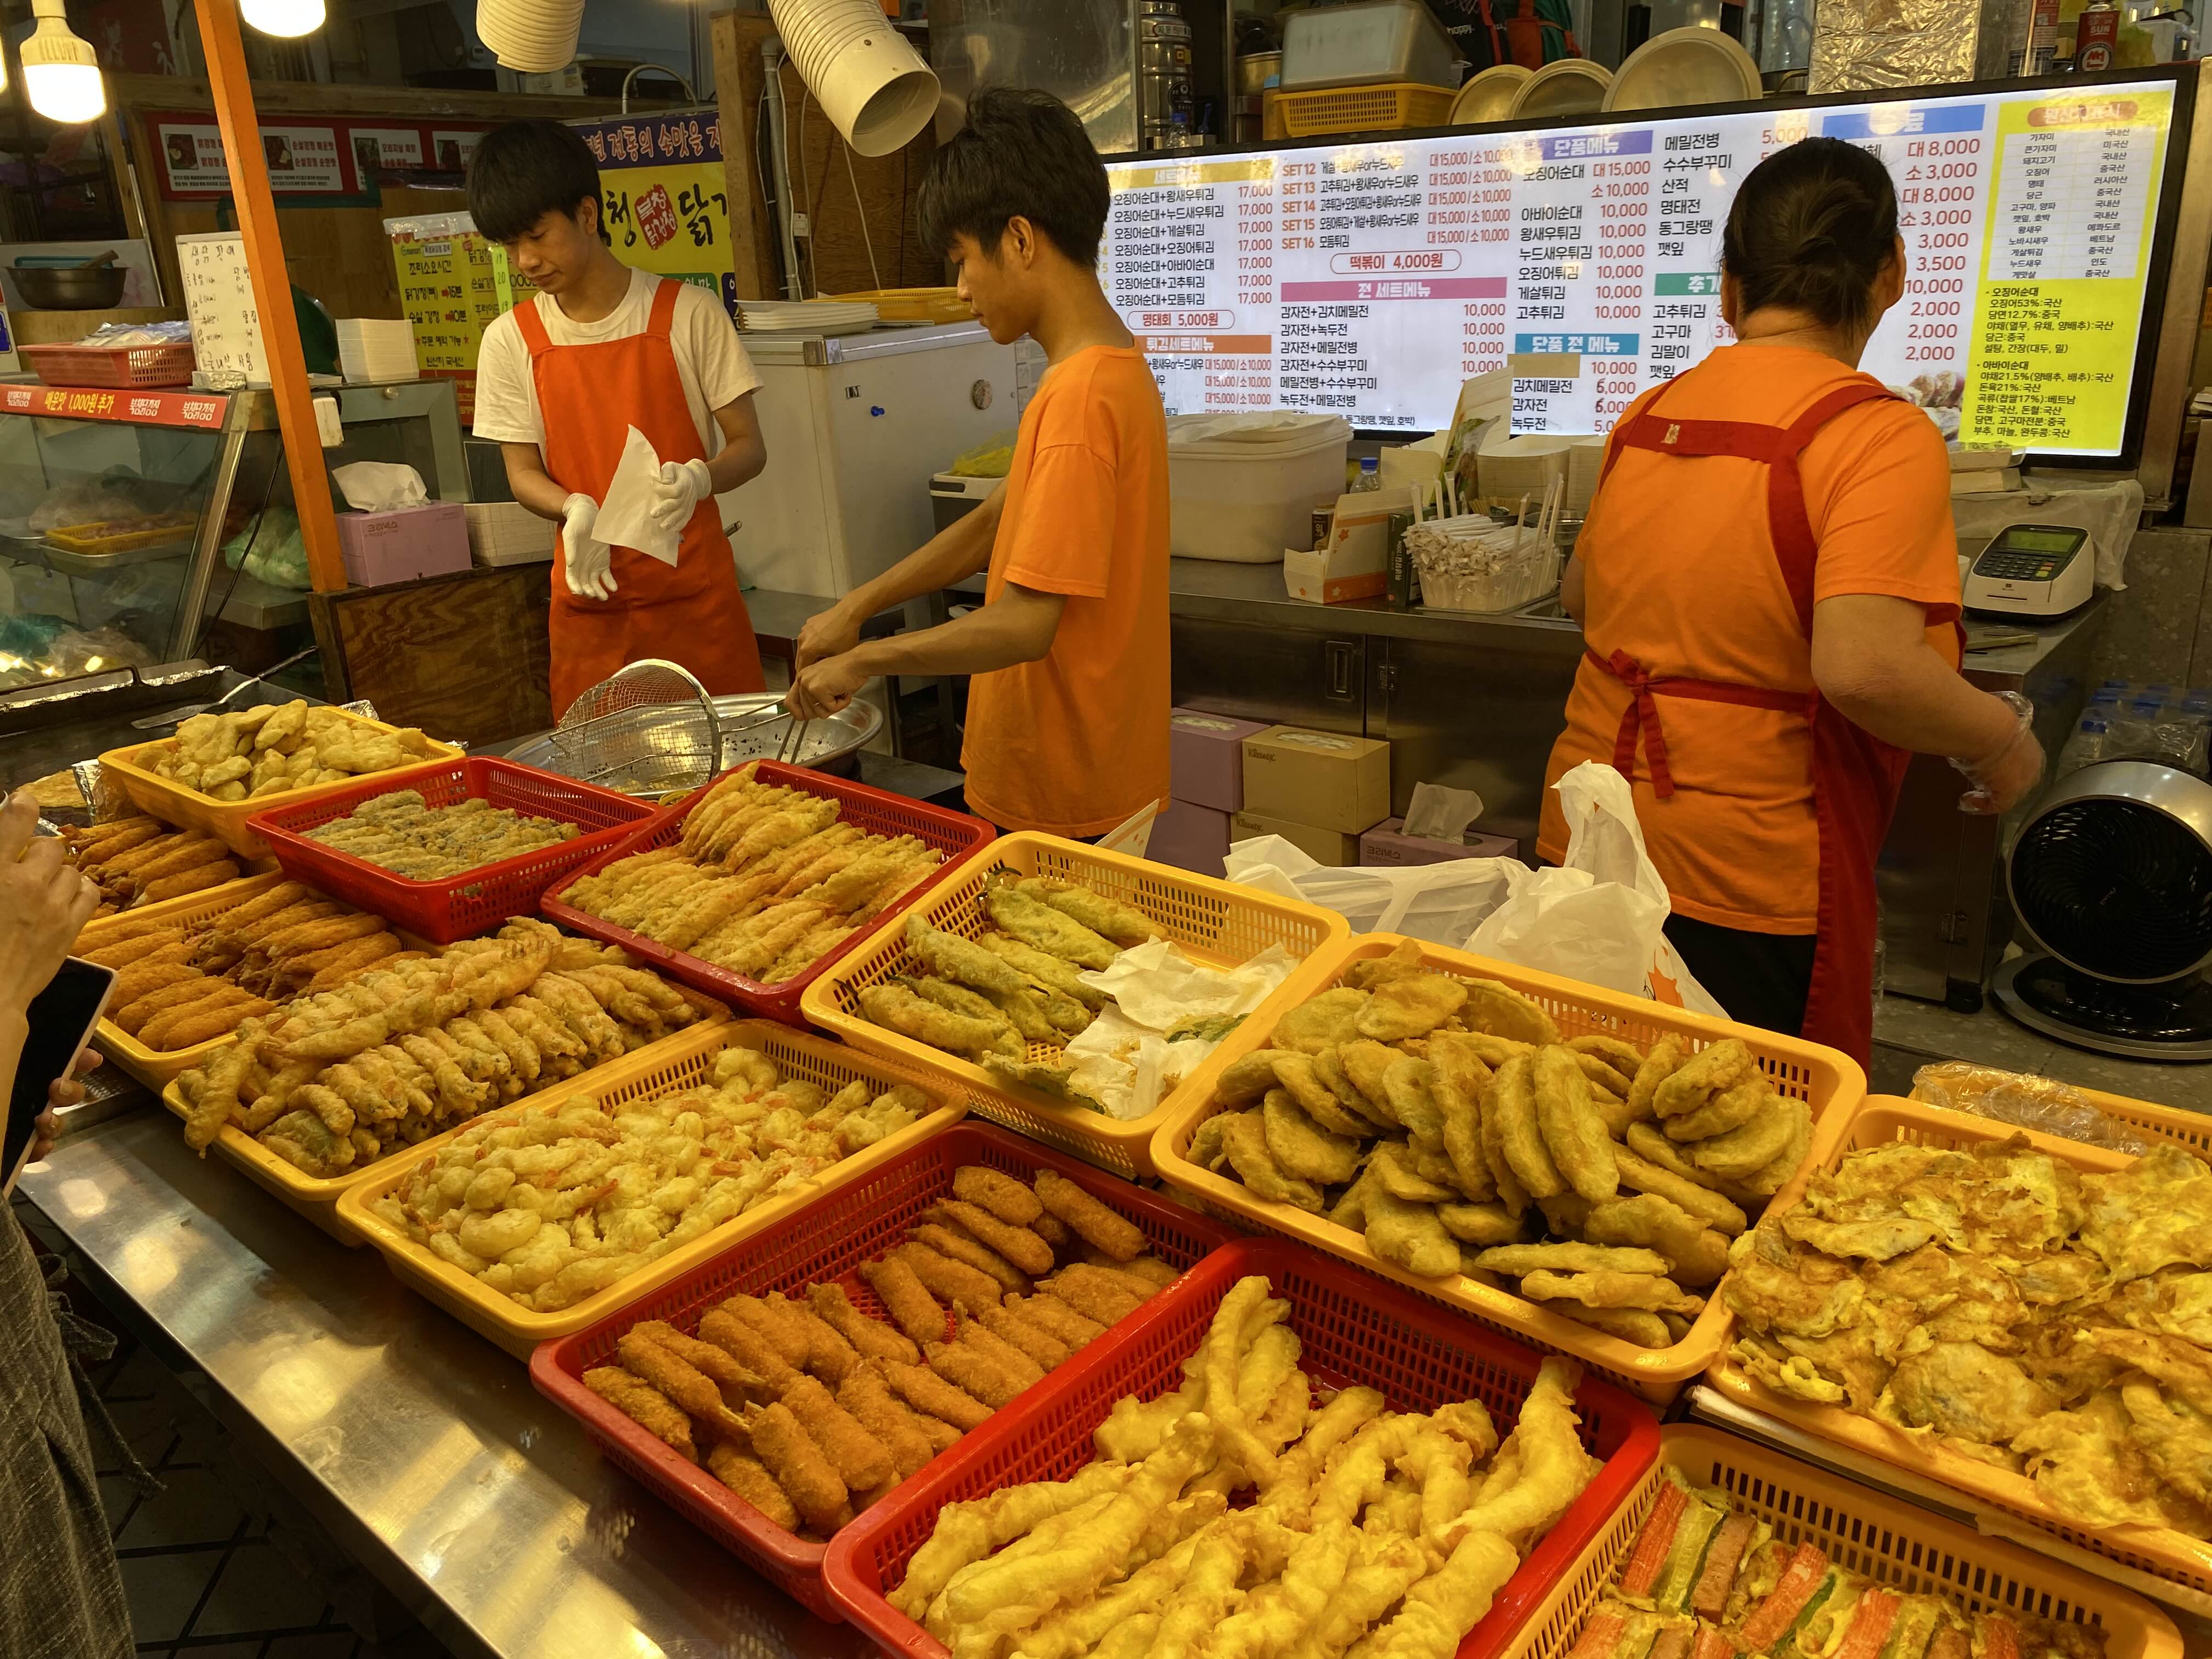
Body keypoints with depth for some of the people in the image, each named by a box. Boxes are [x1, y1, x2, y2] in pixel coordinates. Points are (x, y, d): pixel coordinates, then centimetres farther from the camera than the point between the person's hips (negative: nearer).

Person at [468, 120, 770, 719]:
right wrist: (576, 509, -17)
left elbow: (748, 446, -2)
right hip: (590, 597, 2)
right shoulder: (510, 341, 4)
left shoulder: (688, 313, -3)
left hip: (697, 592, -2)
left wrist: (697, 480, -24)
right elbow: (523, 473, 6)